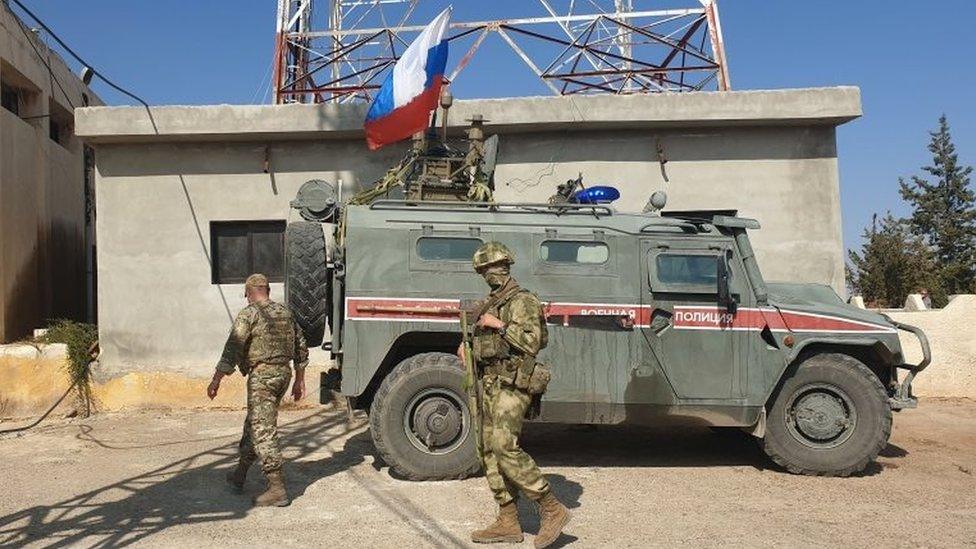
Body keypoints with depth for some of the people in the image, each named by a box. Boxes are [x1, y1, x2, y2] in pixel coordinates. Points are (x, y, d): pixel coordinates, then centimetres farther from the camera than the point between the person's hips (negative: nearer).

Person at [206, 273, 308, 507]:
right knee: (253, 424, 21)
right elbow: (301, 348, 17)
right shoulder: (285, 313, 13)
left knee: (263, 432, -6)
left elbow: (232, 350, -14)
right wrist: (299, 380, 23)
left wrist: (216, 380, -10)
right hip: (283, 373, 8)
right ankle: (239, 475, 33)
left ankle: (277, 489, -8)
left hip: (262, 376, -8)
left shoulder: (249, 314, -8)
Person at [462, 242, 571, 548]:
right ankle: (508, 523, 15)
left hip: (511, 386, -9)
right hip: (489, 385, 9)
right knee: (489, 451, 8)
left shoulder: (523, 301, -8)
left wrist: (500, 325, -19)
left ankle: (552, 509, -8)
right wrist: (467, 346, 14)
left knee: (505, 447, -19)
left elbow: (532, 342, -19)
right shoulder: (489, 304, 19)